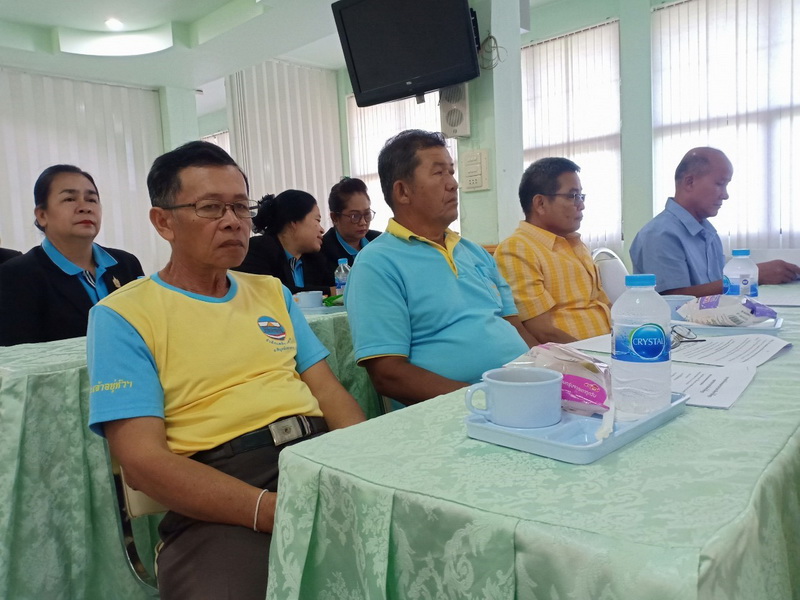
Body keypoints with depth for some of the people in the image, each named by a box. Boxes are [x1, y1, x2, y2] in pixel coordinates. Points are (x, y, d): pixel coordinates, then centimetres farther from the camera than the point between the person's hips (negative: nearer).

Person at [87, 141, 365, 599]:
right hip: (218, 495, -4)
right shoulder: (121, 315, 1)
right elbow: (142, 458, -8)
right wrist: (273, 510, -21)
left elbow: (329, 391, 13)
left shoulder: (272, 292, 18)